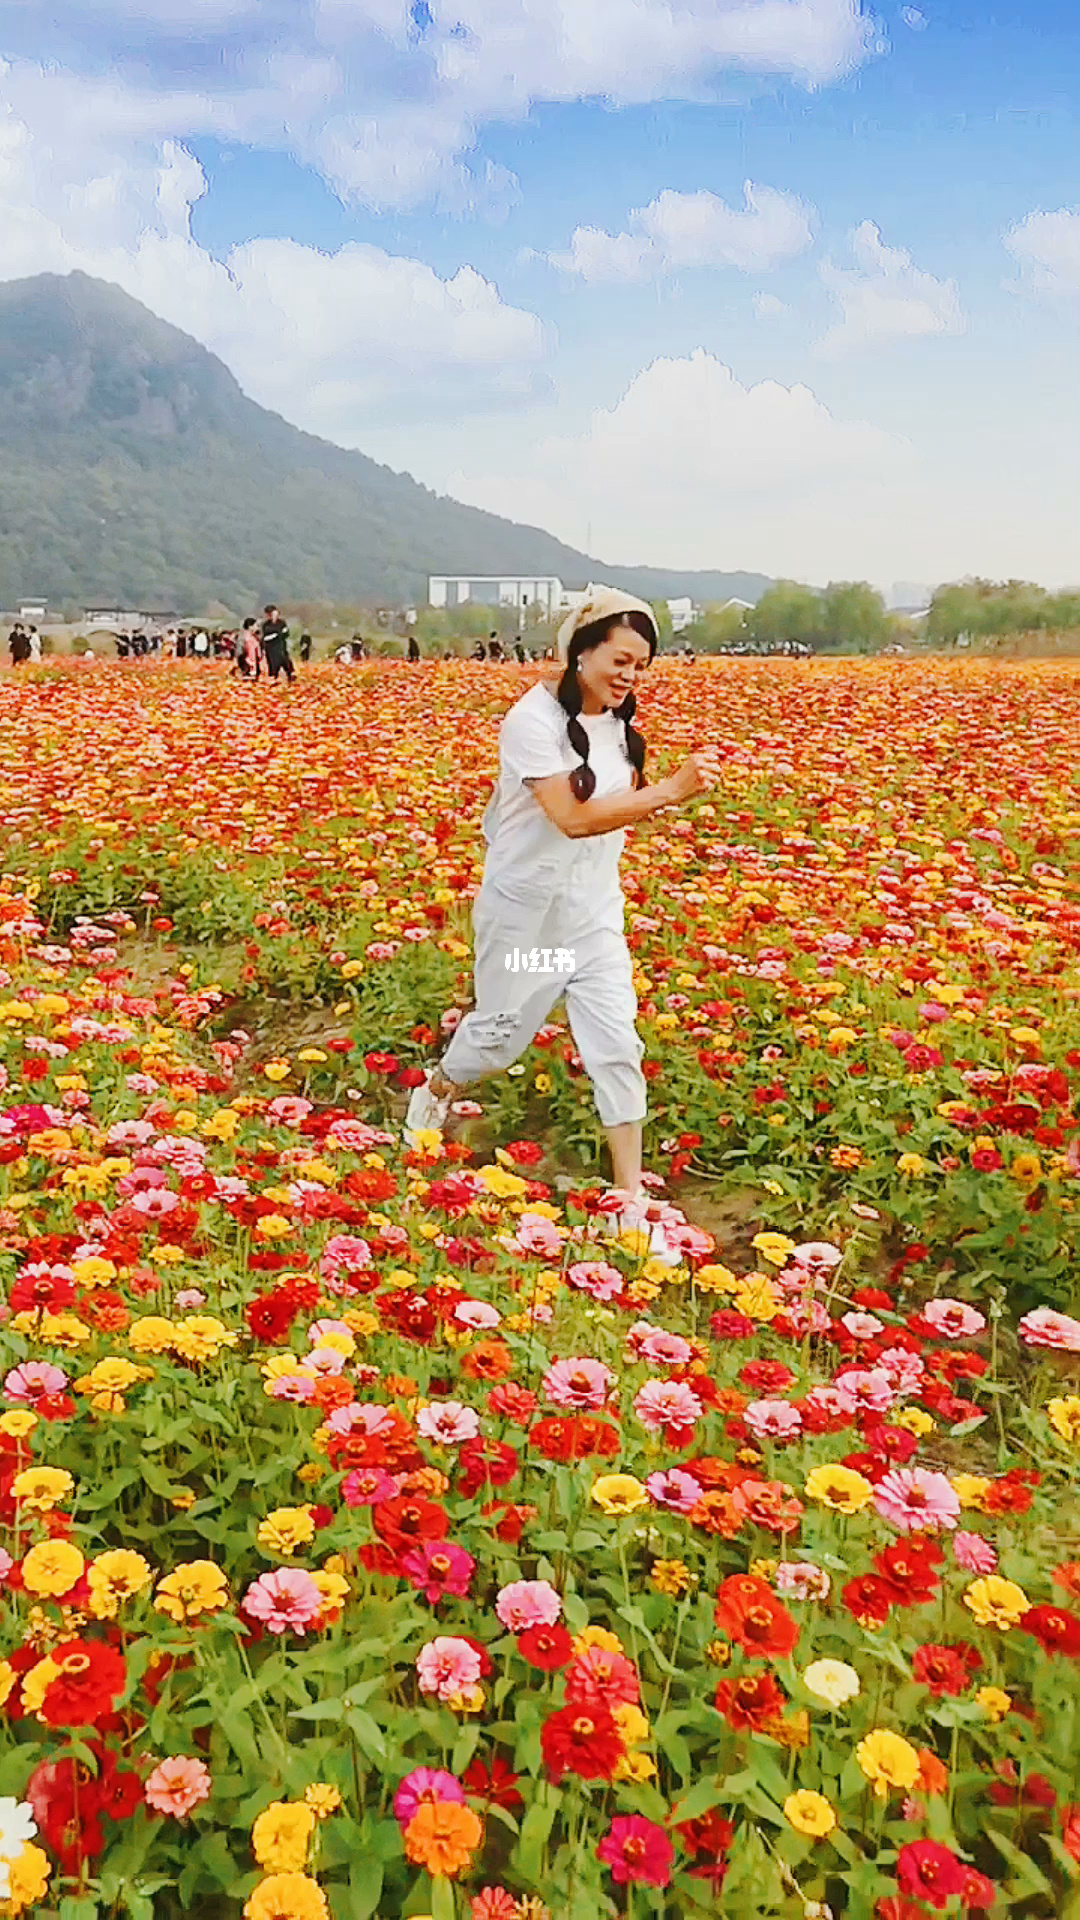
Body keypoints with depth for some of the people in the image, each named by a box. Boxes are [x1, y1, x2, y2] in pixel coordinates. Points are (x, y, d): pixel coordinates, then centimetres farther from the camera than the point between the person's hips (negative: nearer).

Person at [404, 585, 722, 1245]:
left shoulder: (615, 719, 2)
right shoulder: (535, 720, -20)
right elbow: (573, 818, -30)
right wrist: (671, 791, -35)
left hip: (594, 909, 6)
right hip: (527, 908, -5)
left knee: (617, 1046, 1)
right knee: (502, 1031, 13)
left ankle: (633, 1197, 9)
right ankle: (436, 1092, 47)